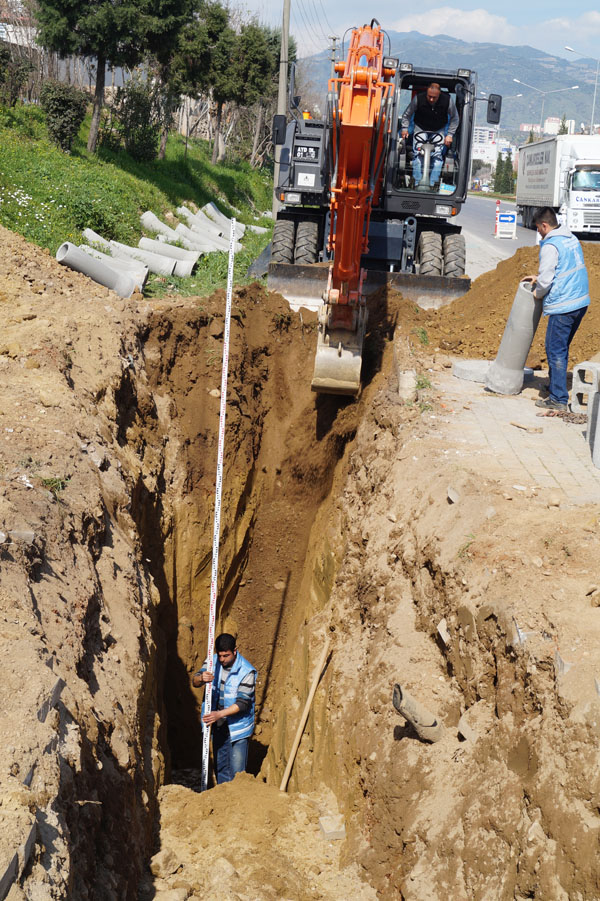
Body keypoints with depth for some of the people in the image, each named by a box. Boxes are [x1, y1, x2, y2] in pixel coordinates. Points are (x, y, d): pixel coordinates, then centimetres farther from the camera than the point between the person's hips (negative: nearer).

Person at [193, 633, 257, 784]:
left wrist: (219, 714, -31)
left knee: (237, 770, -5)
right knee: (220, 766, 16)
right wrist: (201, 678, -33)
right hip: (218, 725, 5)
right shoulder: (213, 662, -1)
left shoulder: (247, 672, -17)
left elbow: (242, 703, -20)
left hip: (237, 725, -5)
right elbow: (194, 681, -8)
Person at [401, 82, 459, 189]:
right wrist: (405, 127, -11)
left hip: (439, 131, 0)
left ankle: (432, 184, -10)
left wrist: (450, 134, -9)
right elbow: (407, 114, -4)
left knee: (438, 155, -13)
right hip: (420, 129, 0)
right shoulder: (418, 98, -23)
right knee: (417, 154, -16)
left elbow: (454, 118, -5)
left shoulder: (447, 100, -22)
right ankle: (417, 183, -10)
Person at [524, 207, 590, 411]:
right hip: (581, 302, 9)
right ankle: (556, 388, 26)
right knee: (561, 349, 18)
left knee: (556, 351, -2)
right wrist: (538, 277, 25)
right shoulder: (572, 239, 13)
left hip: (562, 306, -9)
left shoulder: (550, 245, -16)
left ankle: (558, 399, -1)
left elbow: (546, 280, -18)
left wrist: (537, 293, 3)